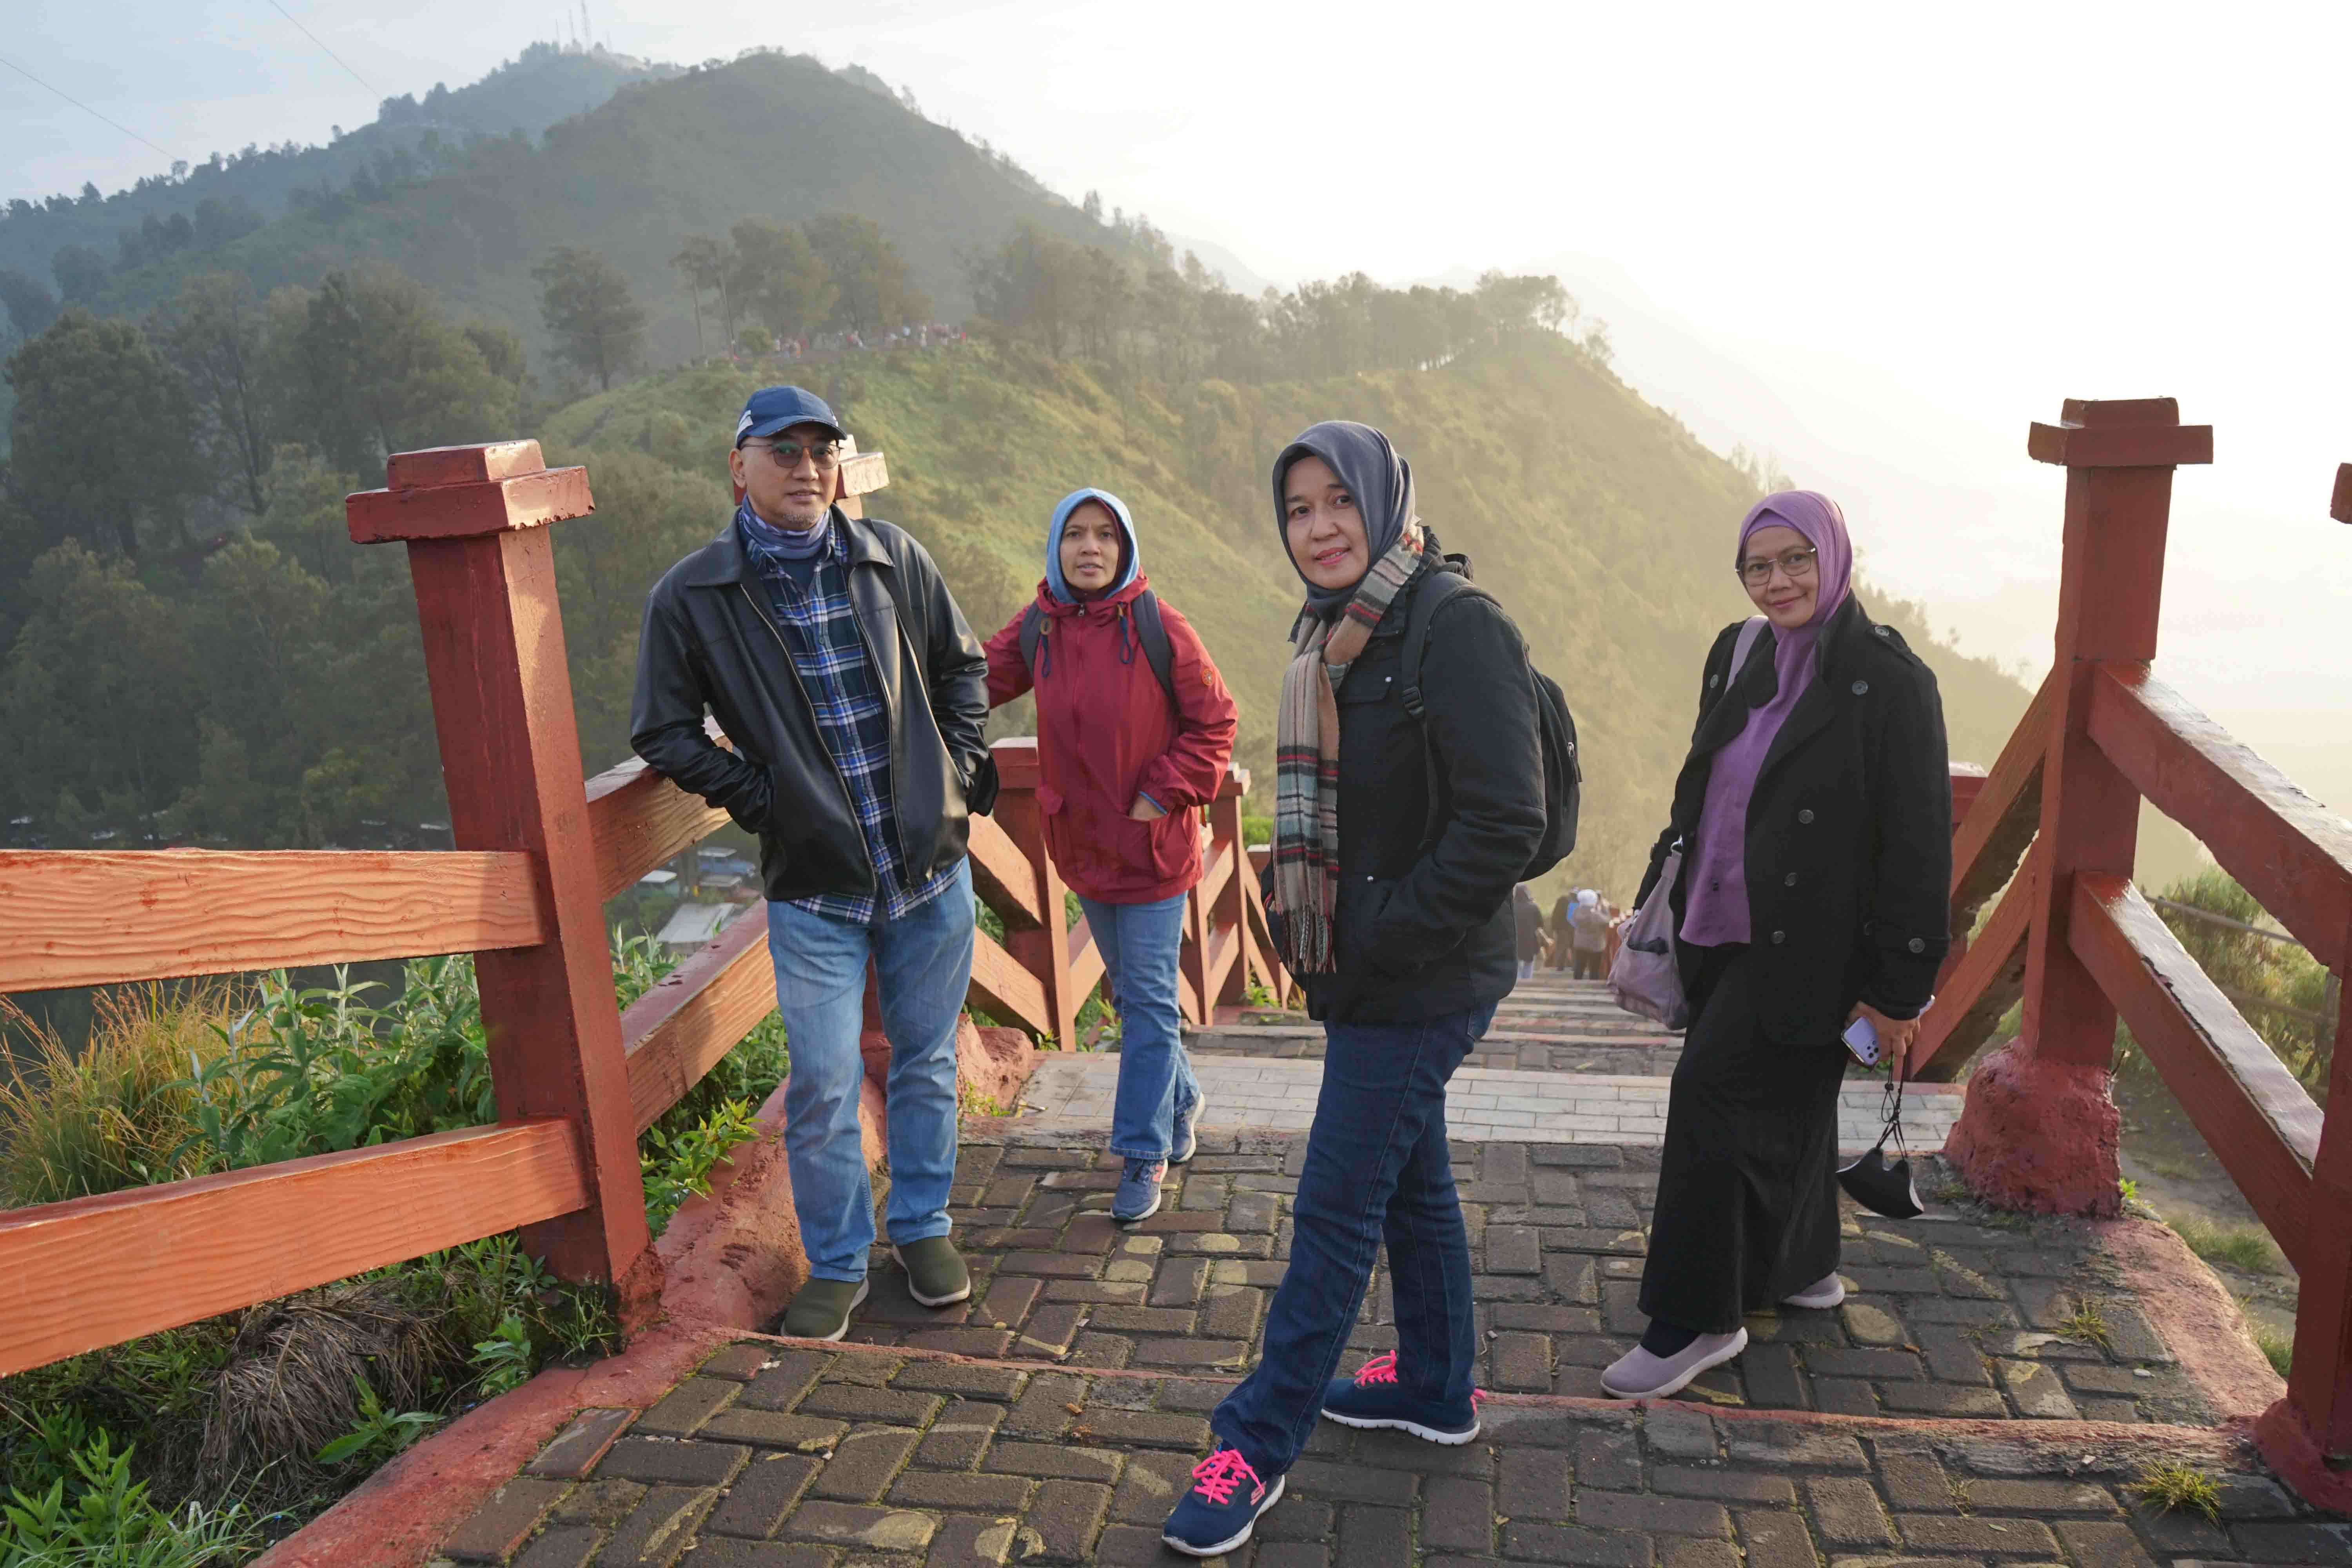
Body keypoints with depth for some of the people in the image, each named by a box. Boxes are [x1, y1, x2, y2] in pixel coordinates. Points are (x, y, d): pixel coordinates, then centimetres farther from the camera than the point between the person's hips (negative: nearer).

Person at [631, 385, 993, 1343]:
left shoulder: (892, 561, 2)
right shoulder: (692, 598, -5)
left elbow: (961, 667, 16)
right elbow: (663, 733, 3)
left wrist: (962, 768, 5)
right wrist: (755, 797, -6)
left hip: (931, 866, 3)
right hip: (813, 885, -2)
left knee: (926, 1061, 14)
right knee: (823, 1087, 0)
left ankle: (923, 1228, 35)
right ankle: (836, 1265, 22)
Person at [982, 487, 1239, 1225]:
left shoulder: (1159, 627, -13)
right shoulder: (1036, 628, -1)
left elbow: (1213, 721, -7)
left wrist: (1164, 794, -15)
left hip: (1153, 845, -5)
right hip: (1082, 844, 5)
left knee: (1148, 999, 0)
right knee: (1129, 991, 19)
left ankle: (1144, 1154, 11)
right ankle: (1180, 1098, 42)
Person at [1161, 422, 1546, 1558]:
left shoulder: (1456, 628, -19)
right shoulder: (1331, 636, 9)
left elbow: (1505, 823, -24)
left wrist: (1383, 936, -20)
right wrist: (1298, 917, 11)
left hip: (1421, 982, -9)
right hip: (1360, 970, 9)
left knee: (1336, 1207, 0)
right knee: (1411, 1176, 21)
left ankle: (1260, 1440, 15)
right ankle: (1436, 1387, 39)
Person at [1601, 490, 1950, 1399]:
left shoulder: (1889, 682, -14)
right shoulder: (1737, 656, 7)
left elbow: (1918, 846, -14)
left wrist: (1898, 989, -14)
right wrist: (1657, 904, 16)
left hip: (1803, 950, -7)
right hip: (1723, 934, 7)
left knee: (1710, 1093, -9)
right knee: (1779, 1102, 19)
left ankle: (1698, 1321, 4)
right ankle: (1801, 1266, 40)